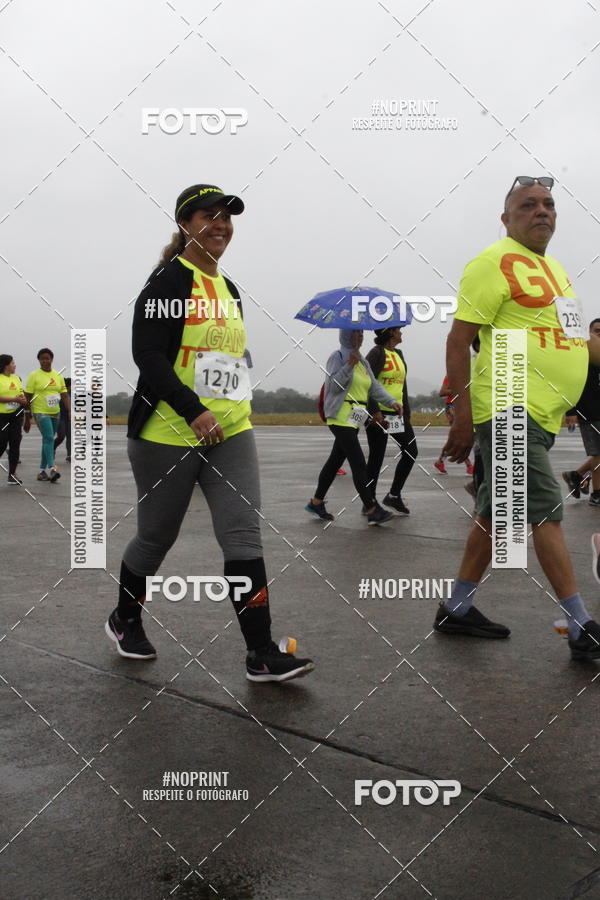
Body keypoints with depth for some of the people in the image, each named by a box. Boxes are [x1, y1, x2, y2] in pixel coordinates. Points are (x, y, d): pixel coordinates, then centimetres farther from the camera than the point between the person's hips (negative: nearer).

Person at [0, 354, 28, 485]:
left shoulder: (16, 378, 13)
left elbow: (22, 394, 17)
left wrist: (23, 400, -5)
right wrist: (14, 399, -20)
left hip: (16, 415, 6)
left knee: (15, 443, 3)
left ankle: (12, 474, 8)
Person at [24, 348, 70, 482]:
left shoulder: (58, 376, 9)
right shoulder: (34, 376, -4)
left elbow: (65, 396, 9)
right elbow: (27, 398, -3)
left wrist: (70, 411, -4)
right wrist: (27, 419, -6)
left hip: (55, 413, 5)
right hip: (40, 412, -5)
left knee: (48, 440, 11)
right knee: (49, 438, -20)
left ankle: (42, 471, 20)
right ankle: (51, 468, -26)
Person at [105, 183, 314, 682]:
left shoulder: (229, 290, 14)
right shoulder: (170, 280, -8)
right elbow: (147, 353, -18)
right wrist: (193, 412, -25)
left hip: (231, 434, 6)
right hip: (168, 435, -6)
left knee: (245, 536, -5)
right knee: (157, 537, 9)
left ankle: (262, 654, -2)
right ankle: (124, 620, 36)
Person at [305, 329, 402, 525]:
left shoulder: (363, 361, 17)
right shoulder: (337, 357, -7)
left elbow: (375, 386, 10)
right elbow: (334, 385, -16)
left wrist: (391, 401, -5)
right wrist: (349, 365, -25)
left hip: (354, 420, 9)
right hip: (340, 418, -9)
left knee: (335, 461, 15)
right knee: (359, 464, -12)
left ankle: (316, 502, 26)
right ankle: (373, 511, -12)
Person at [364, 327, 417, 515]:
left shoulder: (398, 354, 15)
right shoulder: (377, 353, -10)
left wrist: (407, 412, 16)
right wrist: (375, 411, -25)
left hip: (397, 413, 8)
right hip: (379, 414, -8)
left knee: (411, 452, 6)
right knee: (376, 457, -1)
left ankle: (394, 496, 17)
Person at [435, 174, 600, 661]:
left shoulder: (554, 268, 21)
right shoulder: (495, 262, -7)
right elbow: (459, 341, -12)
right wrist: (464, 413, -18)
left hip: (541, 415, 9)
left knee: (497, 514, 12)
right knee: (546, 511, -8)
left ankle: (457, 609, 22)